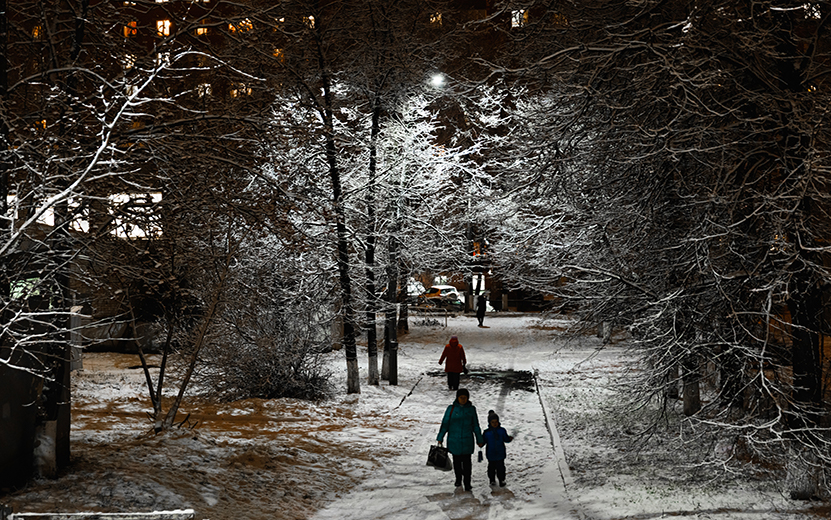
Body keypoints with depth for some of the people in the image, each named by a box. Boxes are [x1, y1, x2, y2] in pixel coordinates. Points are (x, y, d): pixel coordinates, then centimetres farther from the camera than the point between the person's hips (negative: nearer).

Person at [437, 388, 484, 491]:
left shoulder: (471, 409, 4)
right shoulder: (451, 409, -3)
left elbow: (475, 426, 11)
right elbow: (445, 424, 2)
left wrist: (480, 440, 13)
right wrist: (440, 438, 1)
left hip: (467, 440, 0)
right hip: (454, 440, 0)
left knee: (467, 462, -2)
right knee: (457, 461, 11)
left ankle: (467, 483, 5)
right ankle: (458, 479, 32)